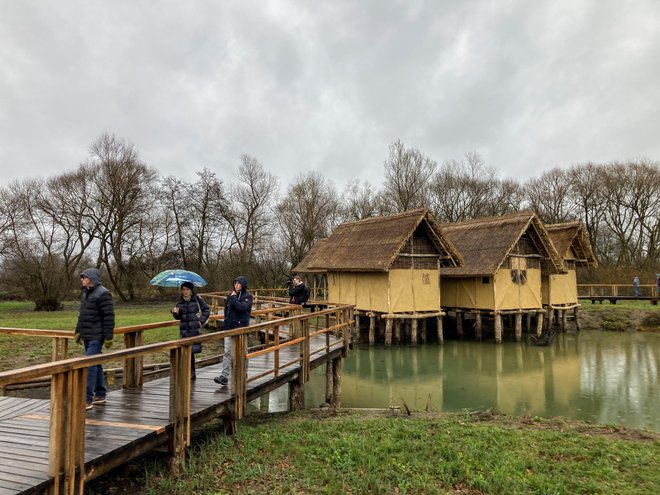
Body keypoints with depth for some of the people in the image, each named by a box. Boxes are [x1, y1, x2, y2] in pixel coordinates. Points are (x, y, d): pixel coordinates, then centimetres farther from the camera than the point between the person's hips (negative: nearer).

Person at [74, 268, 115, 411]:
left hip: (96, 337, -9)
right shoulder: (85, 293, 15)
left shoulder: (103, 293, -14)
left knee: (90, 365, -9)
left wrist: (108, 337, -18)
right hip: (87, 337, 9)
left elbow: (109, 317, -16)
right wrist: (78, 331, 18)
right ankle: (100, 395, 23)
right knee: (95, 365, 14)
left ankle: (87, 399, -5)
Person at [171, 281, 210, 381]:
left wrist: (202, 320, -4)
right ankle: (192, 373, 13)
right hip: (184, 329, 3)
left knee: (192, 349, -6)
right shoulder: (180, 301, 9)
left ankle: (191, 373, 5)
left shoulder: (197, 299, -1)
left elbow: (207, 309, 5)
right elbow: (178, 317, 16)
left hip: (195, 329, -3)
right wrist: (175, 313, -5)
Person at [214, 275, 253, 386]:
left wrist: (234, 298, -15)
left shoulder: (247, 296, -6)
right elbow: (226, 309, 16)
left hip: (241, 328, -4)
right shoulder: (231, 295, 8)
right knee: (227, 352, 0)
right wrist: (226, 321, 10)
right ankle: (224, 376, -2)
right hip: (229, 327, 4)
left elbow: (242, 307, -24)